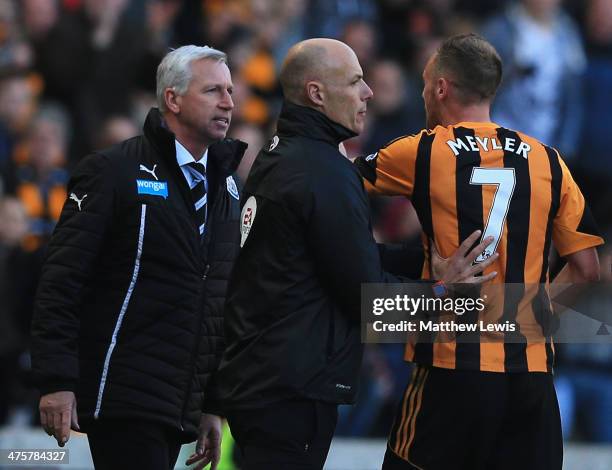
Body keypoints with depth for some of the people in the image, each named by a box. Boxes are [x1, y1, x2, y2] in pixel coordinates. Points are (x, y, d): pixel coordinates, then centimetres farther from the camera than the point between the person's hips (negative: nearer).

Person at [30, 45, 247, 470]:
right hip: (122, 399, -7)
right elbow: (61, 281, -10)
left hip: (181, 408, 7)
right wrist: (56, 381, -17)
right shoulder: (114, 172, -5)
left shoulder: (224, 189, 17)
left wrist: (213, 405, 18)